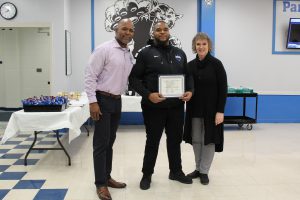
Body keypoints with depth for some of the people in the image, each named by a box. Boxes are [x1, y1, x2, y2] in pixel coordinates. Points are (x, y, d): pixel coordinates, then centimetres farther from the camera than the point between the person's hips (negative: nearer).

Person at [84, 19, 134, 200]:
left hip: (117, 101, 7)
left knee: (110, 142, 15)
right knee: (101, 143, -1)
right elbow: (90, 76, -15)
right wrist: (93, 102, -19)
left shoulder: (130, 55, 11)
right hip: (102, 100, -7)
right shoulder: (104, 49, -12)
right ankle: (101, 183, 10)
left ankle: (107, 177, 28)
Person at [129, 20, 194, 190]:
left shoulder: (180, 53, 11)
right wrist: (148, 95, -19)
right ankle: (147, 175, 24)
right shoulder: (146, 53, -3)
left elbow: (188, 75, 16)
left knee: (175, 140, 15)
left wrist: (190, 91, -4)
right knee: (153, 141, 8)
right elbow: (134, 78, -6)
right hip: (154, 106, -4)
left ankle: (176, 171, 34)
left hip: (176, 106, 4)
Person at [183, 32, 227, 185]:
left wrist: (220, 111, -14)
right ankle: (198, 168, 25)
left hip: (211, 109, -4)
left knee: (209, 139, 4)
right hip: (194, 109, 4)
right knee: (196, 140, 10)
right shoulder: (190, 65, 6)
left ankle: (204, 171, 16)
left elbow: (223, 89, -10)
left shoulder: (216, 64, -7)